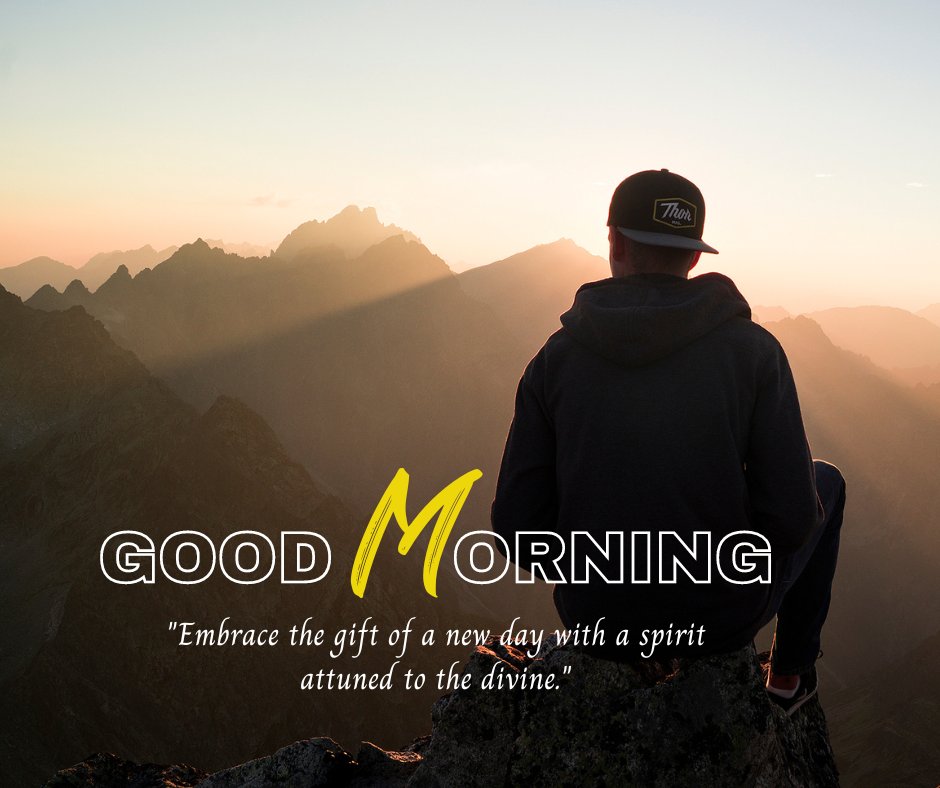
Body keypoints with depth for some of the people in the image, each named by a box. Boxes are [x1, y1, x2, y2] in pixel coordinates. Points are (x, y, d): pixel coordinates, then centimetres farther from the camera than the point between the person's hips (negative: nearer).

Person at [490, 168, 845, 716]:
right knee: (826, 483, 27)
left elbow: (521, 530, -9)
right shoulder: (753, 349, -15)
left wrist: (592, 572, 12)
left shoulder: (556, 359, -9)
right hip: (722, 612, -2)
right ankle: (790, 673, 38)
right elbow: (790, 519, -17)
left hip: (598, 615, 2)